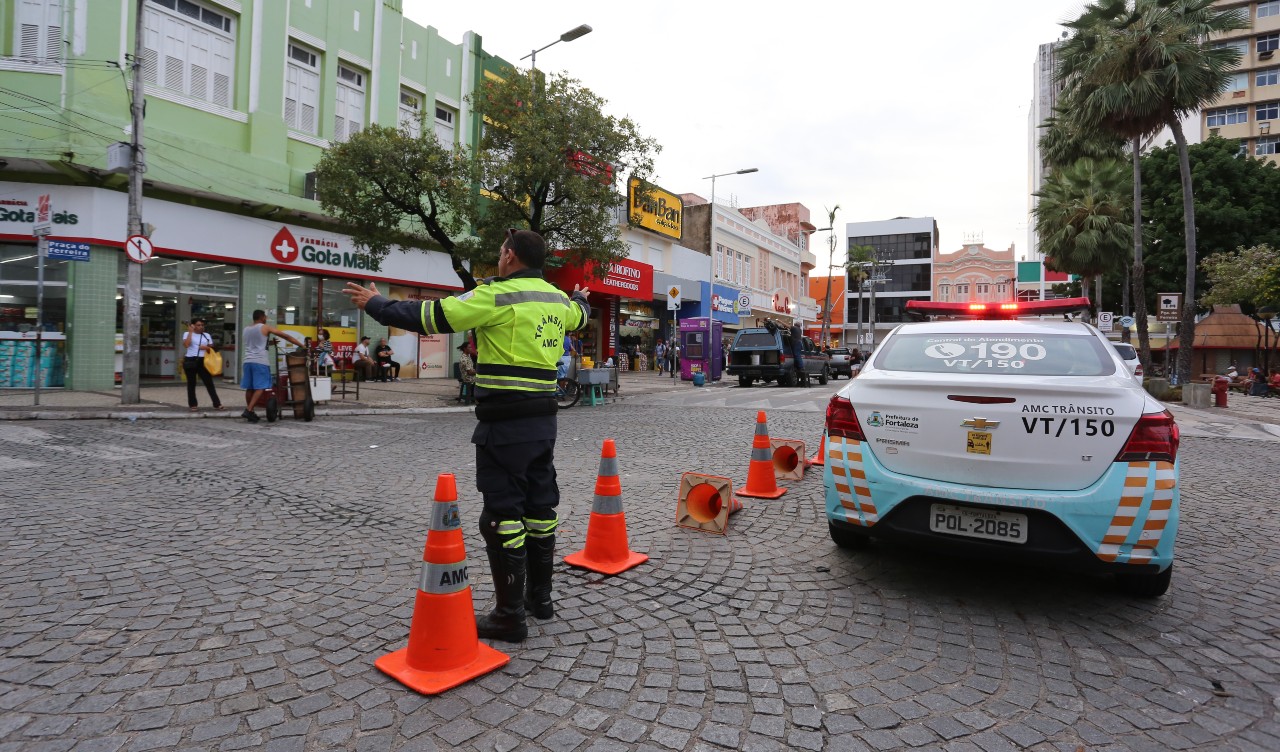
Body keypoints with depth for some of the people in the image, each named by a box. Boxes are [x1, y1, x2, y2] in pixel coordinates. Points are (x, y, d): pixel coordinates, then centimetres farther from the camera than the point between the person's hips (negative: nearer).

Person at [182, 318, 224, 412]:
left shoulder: (207, 336, 14)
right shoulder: (187, 334, 4)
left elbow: (211, 349, 15)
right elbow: (186, 345, -15)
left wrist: (207, 348, -7)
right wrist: (190, 332, -10)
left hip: (202, 361, 2)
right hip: (190, 361, -2)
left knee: (209, 383, -2)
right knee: (191, 383, 5)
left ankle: (217, 404, -3)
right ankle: (192, 405, 14)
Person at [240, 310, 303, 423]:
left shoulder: (246, 329, 17)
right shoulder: (265, 327, 0)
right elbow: (286, 336, 0)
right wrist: (301, 345, 3)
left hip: (248, 361, 7)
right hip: (259, 362, -6)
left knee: (249, 388, 10)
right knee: (260, 388, -5)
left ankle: (250, 413, 14)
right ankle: (248, 410, -15)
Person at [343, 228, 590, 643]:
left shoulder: (498, 297, -12)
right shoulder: (558, 300, 10)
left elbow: (431, 315, -10)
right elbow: (580, 315, 34)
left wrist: (376, 303, 5)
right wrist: (579, 298, 59)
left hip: (505, 425, -8)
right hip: (543, 421, 8)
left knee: (502, 515, 0)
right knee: (540, 505, 16)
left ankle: (509, 616, 9)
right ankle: (540, 596, 30)